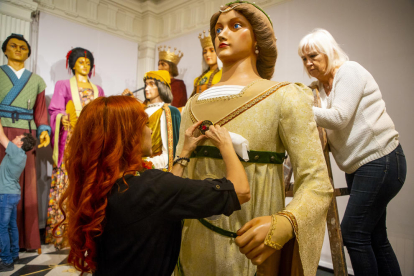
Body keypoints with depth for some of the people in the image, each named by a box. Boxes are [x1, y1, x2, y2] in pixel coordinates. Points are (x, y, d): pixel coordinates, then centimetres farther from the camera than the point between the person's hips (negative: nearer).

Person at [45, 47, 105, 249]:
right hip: (70, 140, -2)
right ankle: (63, 232, 3)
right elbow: (56, 111, 1)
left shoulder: (98, 90, 19)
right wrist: (62, 118, -19)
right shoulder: (63, 85, 11)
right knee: (67, 184, -6)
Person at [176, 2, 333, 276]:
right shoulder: (193, 105, 4)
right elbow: (180, 171, 11)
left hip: (251, 246, -4)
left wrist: (285, 223, -31)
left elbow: (317, 182, -14)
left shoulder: (284, 97, -10)